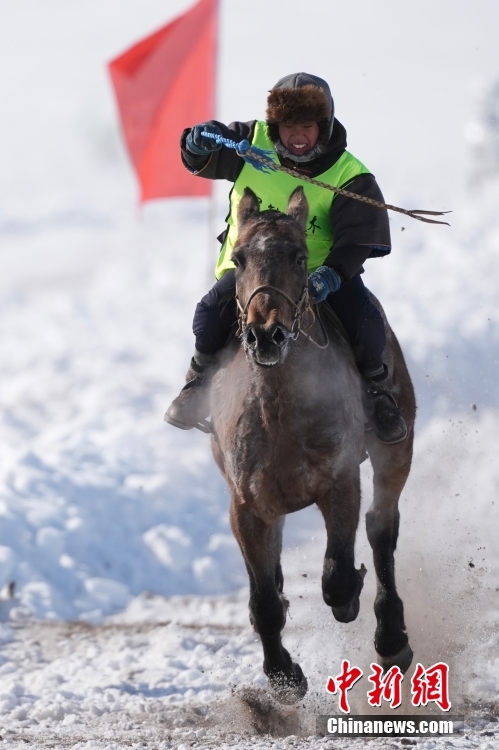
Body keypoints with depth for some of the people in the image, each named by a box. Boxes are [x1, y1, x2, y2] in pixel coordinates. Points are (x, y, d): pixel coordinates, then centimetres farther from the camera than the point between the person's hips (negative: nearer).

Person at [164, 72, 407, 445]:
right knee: (212, 312, -23)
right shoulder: (252, 143, -10)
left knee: (366, 323, -20)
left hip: (320, 269, -1)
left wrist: (331, 276, -38)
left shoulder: (349, 177, -14)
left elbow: (356, 242, -18)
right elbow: (202, 161, -4)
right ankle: (200, 380, 7)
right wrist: (199, 143, -30)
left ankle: (377, 390, 11)